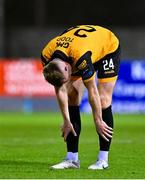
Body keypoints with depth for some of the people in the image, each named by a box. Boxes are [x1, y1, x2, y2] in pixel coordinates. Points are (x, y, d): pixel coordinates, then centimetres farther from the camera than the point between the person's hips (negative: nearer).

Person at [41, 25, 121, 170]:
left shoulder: (81, 56, -44)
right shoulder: (46, 56, -26)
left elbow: (92, 91, -32)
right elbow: (60, 90, -13)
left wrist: (98, 121, -22)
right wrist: (66, 120, -12)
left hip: (109, 47, -6)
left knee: (103, 99, -16)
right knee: (72, 97, -5)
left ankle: (103, 159, -10)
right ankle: (72, 159, -2)